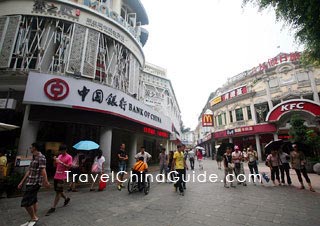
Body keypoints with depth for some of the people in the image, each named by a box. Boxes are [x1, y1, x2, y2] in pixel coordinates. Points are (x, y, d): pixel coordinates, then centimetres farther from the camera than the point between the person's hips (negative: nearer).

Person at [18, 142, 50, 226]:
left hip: (35, 183, -9)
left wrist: (45, 181, -29)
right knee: (33, 201, 16)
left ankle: (34, 218, 12)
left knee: (25, 202, -6)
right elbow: (29, 171, 20)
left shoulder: (41, 157, -16)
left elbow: (43, 170, -25)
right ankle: (33, 219, 27)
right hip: (30, 182, 9)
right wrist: (22, 182, 21)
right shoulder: (33, 157, 13)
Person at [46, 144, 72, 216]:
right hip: (56, 176, 8)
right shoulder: (59, 156, 10)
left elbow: (69, 167, -17)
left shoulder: (69, 157, -11)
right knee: (58, 191, 18)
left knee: (58, 192, -3)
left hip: (62, 177, -8)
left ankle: (53, 208, 6)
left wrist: (61, 162, -24)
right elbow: (55, 165, 16)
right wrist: (55, 160, -4)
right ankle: (66, 198, 39)